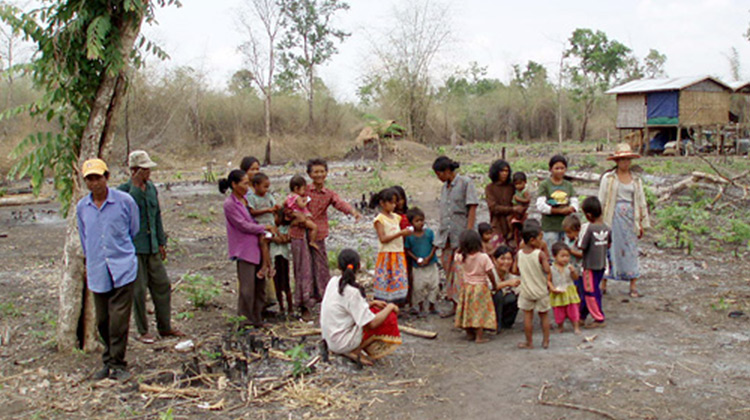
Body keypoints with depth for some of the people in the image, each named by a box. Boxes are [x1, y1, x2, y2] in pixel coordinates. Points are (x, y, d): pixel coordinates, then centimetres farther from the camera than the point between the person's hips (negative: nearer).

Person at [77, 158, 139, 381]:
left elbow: (134, 230, 9)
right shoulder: (81, 207, 6)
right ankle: (108, 362, 25)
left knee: (119, 319, -7)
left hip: (122, 269, -4)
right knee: (102, 321, 10)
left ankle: (117, 364, 5)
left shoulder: (124, 201, -5)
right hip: (97, 272, 4)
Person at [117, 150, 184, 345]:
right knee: (138, 290, 1)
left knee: (162, 285, 9)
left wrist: (161, 242, 17)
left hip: (152, 246, 6)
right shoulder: (123, 190, -9)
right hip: (133, 247, -6)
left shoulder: (151, 188, 10)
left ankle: (165, 327, 21)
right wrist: (136, 185, -27)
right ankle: (143, 331, 14)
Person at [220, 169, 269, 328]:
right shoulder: (229, 204, -11)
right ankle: (245, 321, 4)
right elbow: (243, 225, -13)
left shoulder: (245, 200, 14)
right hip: (244, 250, -8)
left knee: (260, 285, 11)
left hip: (256, 247, 8)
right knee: (247, 287, -7)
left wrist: (266, 234, 6)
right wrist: (264, 228, -6)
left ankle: (257, 319, 20)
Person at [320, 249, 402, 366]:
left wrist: (371, 304, 7)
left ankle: (352, 350, 7)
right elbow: (372, 323, -22)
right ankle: (355, 350, -3)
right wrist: (389, 307, -7)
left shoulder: (333, 282, 0)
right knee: (389, 318, -8)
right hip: (343, 344, -8)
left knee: (376, 312, 16)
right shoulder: (352, 292, -23)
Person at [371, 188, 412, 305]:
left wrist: (406, 232, -1)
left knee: (399, 282, 4)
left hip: (399, 254, 7)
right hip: (387, 255, -6)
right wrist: (400, 233, -20)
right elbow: (383, 239, -16)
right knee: (385, 283, -5)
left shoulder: (396, 217, 14)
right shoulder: (380, 219, -7)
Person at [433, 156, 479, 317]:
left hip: (461, 236, -7)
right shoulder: (444, 188, 16)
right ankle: (455, 306, 19)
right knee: (449, 270, 9)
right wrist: (441, 236, 12)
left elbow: (472, 208, -10)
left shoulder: (465, 183, -4)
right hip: (447, 237, 7)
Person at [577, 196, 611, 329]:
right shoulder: (606, 227, -1)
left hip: (590, 265, -8)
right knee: (590, 290, 17)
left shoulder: (588, 228, -22)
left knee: (590, 292, 4)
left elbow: (581, 246, -20)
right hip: (602, 264, 8)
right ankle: (582, 315, 28)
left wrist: (581, 233, -6)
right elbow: (608, 244, 9)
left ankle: (599, 319, 10)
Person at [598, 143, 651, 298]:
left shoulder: (636, 179, 11)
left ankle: (633, 286, 8)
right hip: (613, 217, -3)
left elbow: (641, 202, 14)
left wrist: (642, 223, 11)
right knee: (608, 250, 0)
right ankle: (603, 285, 9)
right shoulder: (608, 178, 0)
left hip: (630, 218, 3)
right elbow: (601, 201, 1)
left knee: (631, 251, 3)